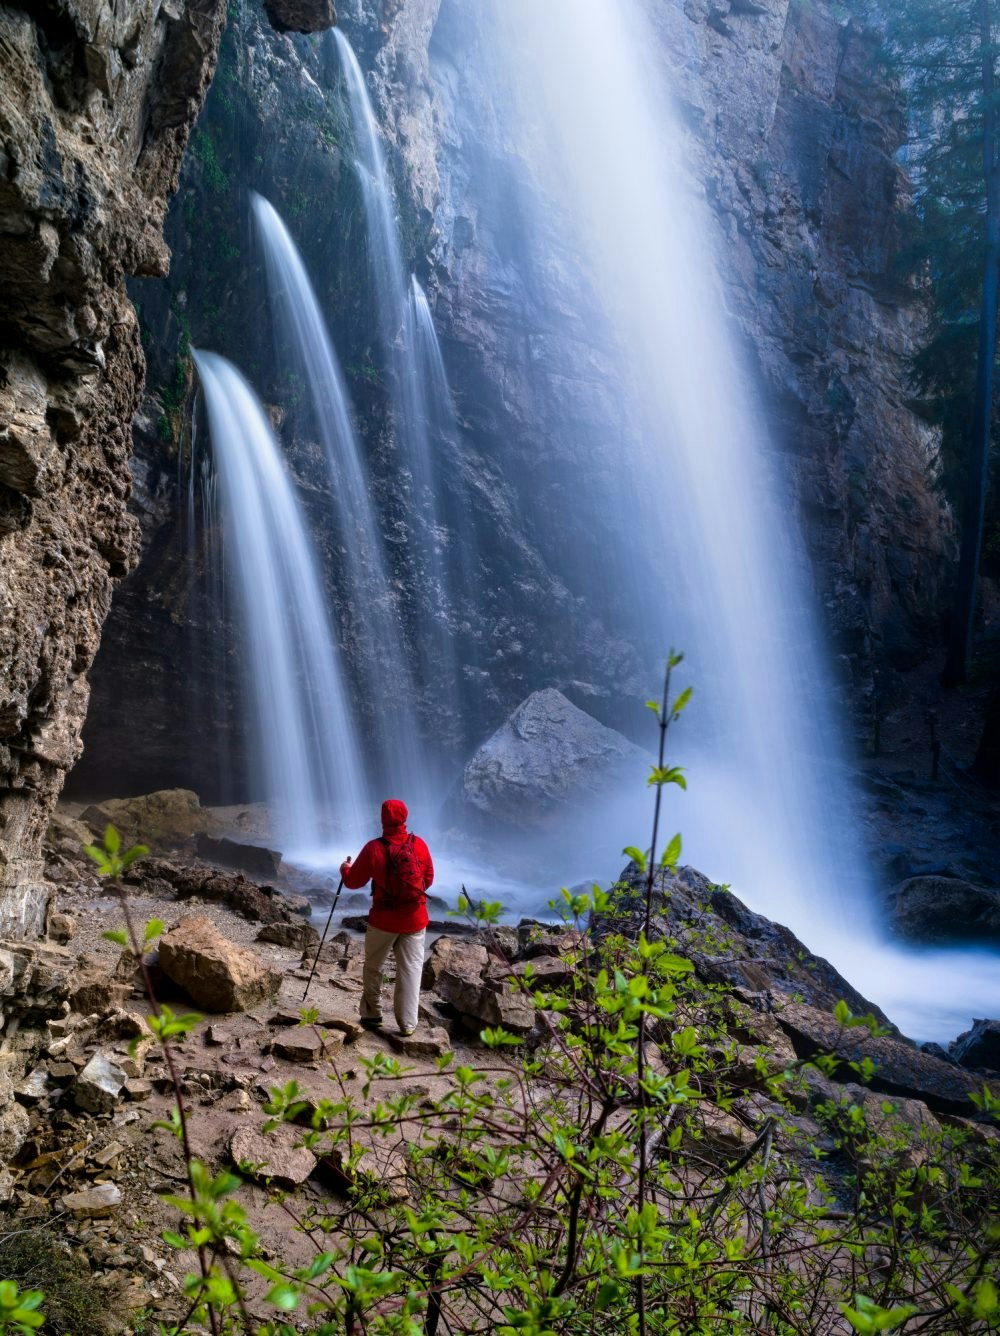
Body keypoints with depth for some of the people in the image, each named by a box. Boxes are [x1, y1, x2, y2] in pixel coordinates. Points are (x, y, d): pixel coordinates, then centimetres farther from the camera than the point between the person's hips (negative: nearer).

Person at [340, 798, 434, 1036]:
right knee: (411, 969, 8)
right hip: (415, 919, 1)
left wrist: (345, 868, 19)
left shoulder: (374, 848, -12)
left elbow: (353, 882, -2)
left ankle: (372, 1015, 26)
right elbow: (428, 879, 5)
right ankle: (408, 1024, 8)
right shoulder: (419, 845, -6)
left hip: (383, 919, -1)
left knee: (373, 967, 18)